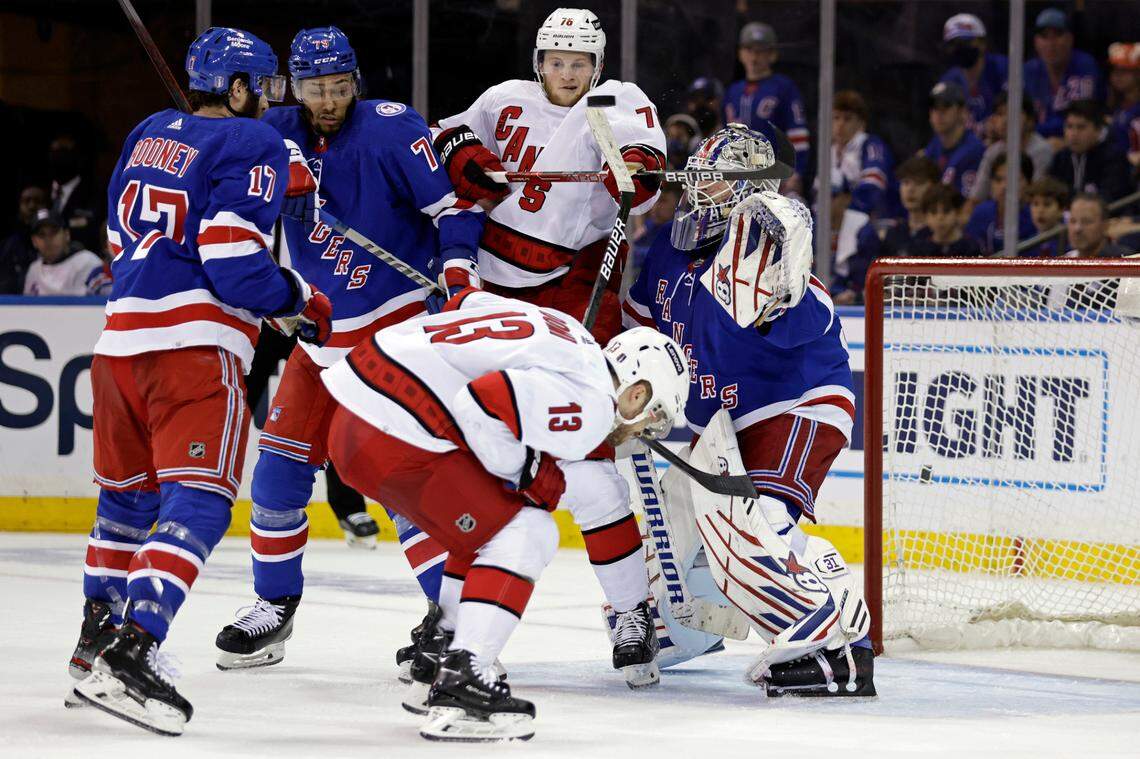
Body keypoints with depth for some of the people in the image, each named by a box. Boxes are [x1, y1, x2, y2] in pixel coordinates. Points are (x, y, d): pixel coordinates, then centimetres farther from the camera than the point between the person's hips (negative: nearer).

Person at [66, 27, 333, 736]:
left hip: (122, 332, 8)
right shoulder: (254, 146, -5)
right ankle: (133, 648, -27)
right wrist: (304, 302, 2)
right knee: (199, 498, -12)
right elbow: (235, 262, -14)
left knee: (129, 492, 23)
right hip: (196, 343, -8)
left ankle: (98, 640, 32)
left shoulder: (149, 136, 18)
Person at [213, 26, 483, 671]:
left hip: (398, 323, -6)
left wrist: (458, 267, -28)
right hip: (321, 332, 6)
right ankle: (275, 606, 21)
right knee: (280, 466, 6)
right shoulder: (280, 133, 1)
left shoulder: (391, 129, -14)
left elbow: (454, 201, -14)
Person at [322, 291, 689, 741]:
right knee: (524, 535, -5)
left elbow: (466, 303, 24)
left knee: (488, 525, 25)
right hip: (397, 440, -10)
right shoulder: (589, 405, -11)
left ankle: (439, 652, 33)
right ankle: (458, 686, -13)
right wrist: (532, 476, -4)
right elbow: (484, 402, -22)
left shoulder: (567, 333, 17)